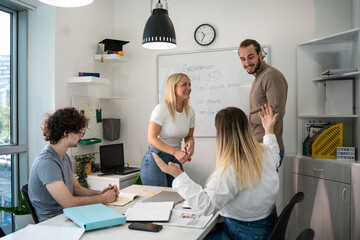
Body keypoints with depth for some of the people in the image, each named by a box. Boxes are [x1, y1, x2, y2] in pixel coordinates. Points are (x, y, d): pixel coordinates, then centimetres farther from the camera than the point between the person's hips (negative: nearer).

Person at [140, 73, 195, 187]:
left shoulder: (190, 111, 1)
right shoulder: (161, 109, -16)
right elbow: (151, 138, -20)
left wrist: (190, 143, -11)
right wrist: (175, 152, -29)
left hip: (176, 160, 6)